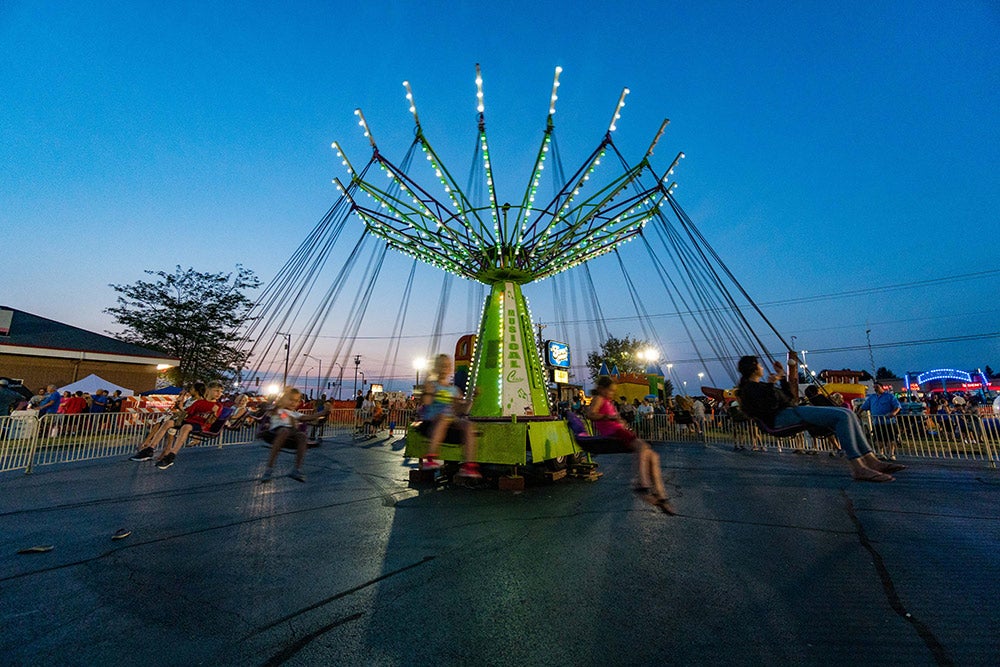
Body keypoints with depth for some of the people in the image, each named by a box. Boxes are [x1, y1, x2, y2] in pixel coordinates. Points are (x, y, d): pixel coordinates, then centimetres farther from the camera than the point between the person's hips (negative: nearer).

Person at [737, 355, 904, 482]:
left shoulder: (757, 386, 25)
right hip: (781, 417, -11)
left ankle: (871, 461, 1)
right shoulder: (749, 387, -9)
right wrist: (771, 385, -23)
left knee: (846, 414, 6)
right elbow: (771, 406, -20)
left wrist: (782, 377, 28)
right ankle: (857, 468, -23)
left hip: (793, 411, 11)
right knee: (842, 416, -21)